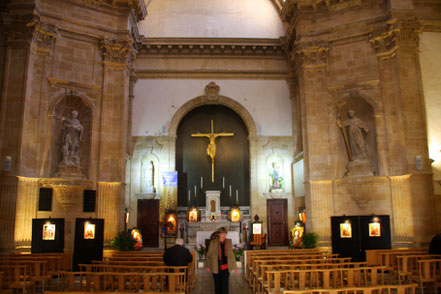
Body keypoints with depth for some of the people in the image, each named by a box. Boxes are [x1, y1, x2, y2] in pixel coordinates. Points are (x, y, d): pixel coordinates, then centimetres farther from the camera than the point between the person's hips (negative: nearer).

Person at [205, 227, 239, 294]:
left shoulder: (229, 242, 2)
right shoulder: (213, 242, -5)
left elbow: (231, 255, 8)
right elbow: (208, 255, 2)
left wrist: (235, 268, 8)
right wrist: (208, 266, -5)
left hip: (226, 268, 1)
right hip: (216, 268, -1)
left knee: (225, 285, -4)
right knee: (217, 286, 10)